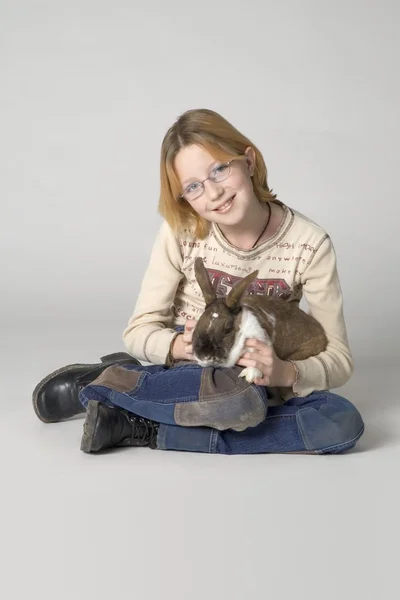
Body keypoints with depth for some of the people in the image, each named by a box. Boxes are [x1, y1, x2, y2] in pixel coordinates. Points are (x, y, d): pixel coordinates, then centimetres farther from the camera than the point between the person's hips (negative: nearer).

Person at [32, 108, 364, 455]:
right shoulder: (181, 232, -14)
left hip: (260, 380, 3)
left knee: (344, 423, -28)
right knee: (239, 400, -38)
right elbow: (139, 330, -10)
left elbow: (339, 359, -12)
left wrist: (286, 373, -33)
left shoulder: (309, 244, -16)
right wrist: (180, 346, -32)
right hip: (192, 367, -3)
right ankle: (96, 381, -14)